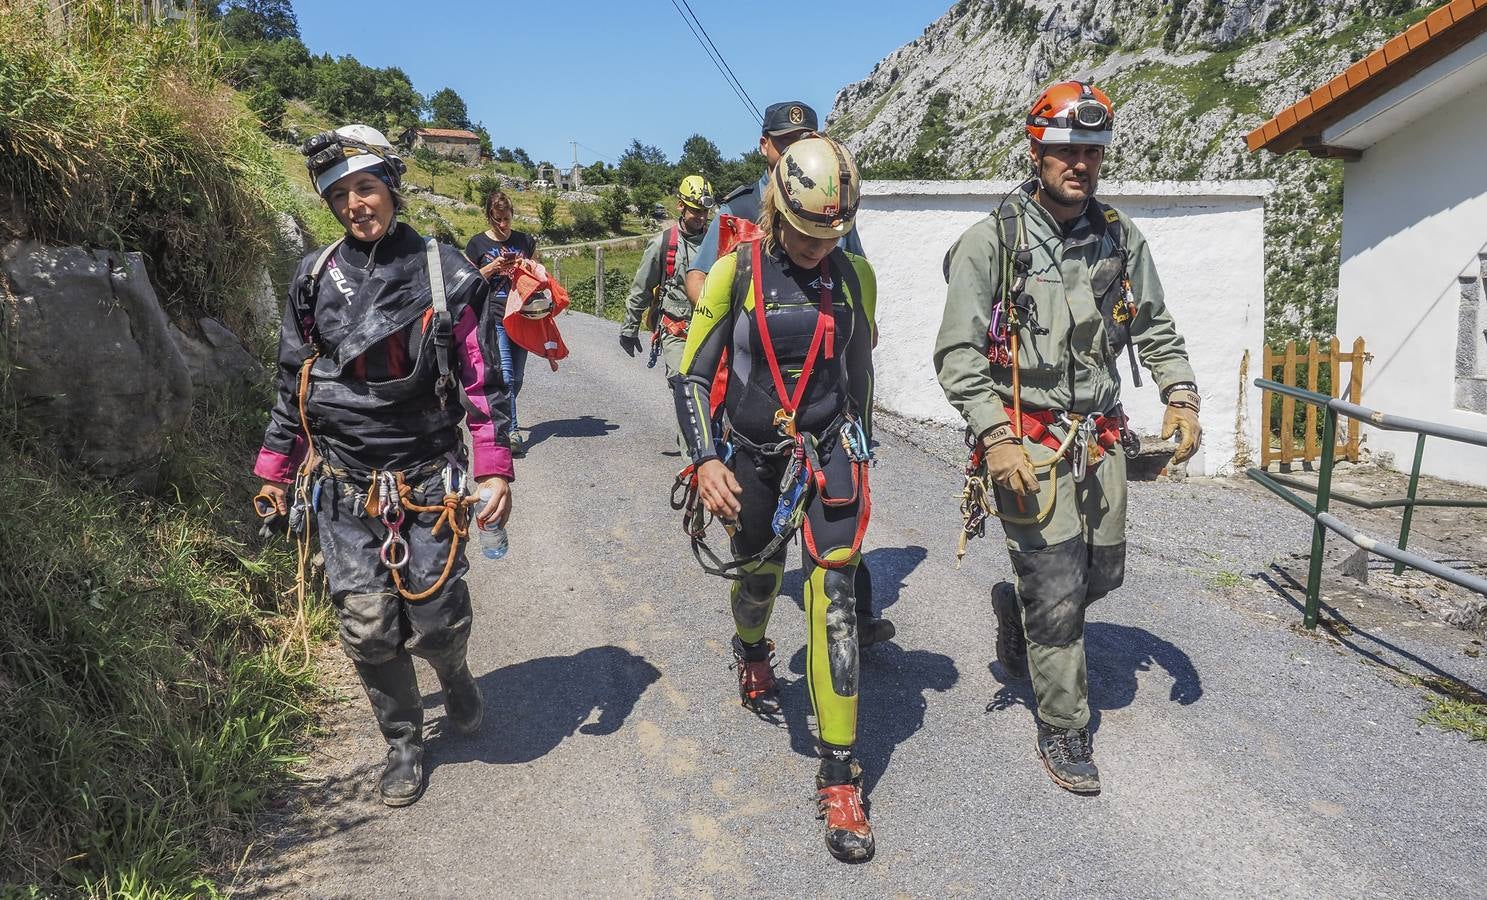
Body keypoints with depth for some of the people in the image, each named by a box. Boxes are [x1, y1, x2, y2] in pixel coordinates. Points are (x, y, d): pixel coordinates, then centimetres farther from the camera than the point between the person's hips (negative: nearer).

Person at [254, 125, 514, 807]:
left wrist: (495, 468, -7)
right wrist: (275, 471, 14)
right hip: (342, 487, 2)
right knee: (367, 629, 3)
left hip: (426, 483, -2)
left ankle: (453, 672, 36)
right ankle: (403, 742, 27)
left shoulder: (442, 273, -2)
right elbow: (292, 382, 13)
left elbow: (482, 377, -1)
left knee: (437, 622, -1)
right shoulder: (315, 277, 5)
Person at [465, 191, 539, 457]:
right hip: (493, 318, -4)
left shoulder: (525, 241, 12)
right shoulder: (477, 244, 4)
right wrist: (492, 268, -10)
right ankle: (512, 431, -17)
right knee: (505, 375, -16)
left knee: (517, 377, 8)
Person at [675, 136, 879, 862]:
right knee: (758, 578, 17)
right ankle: (751, 651, 57)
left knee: (834, 598, -10)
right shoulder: (735, 274, -9)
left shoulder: (855, 275, -2)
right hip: (751, 458, 0)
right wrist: (705, 460, -18)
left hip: (828, 454, 1)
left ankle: (840, 779, -2)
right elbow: (692, 376, -7)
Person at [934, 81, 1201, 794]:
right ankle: (1063, 729, 18)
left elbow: (1155, 329, 17)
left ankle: (1017, 609, 47)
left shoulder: (1122, 240, 6)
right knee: (1058, 593, -2)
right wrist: (997, 438, -20)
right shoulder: (991, 242, -10)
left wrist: (1180, 395, 1)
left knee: (1102, 575, 15)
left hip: (1099, 439, 6)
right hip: (1027, 442, -5)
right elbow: (958, 354, -12)